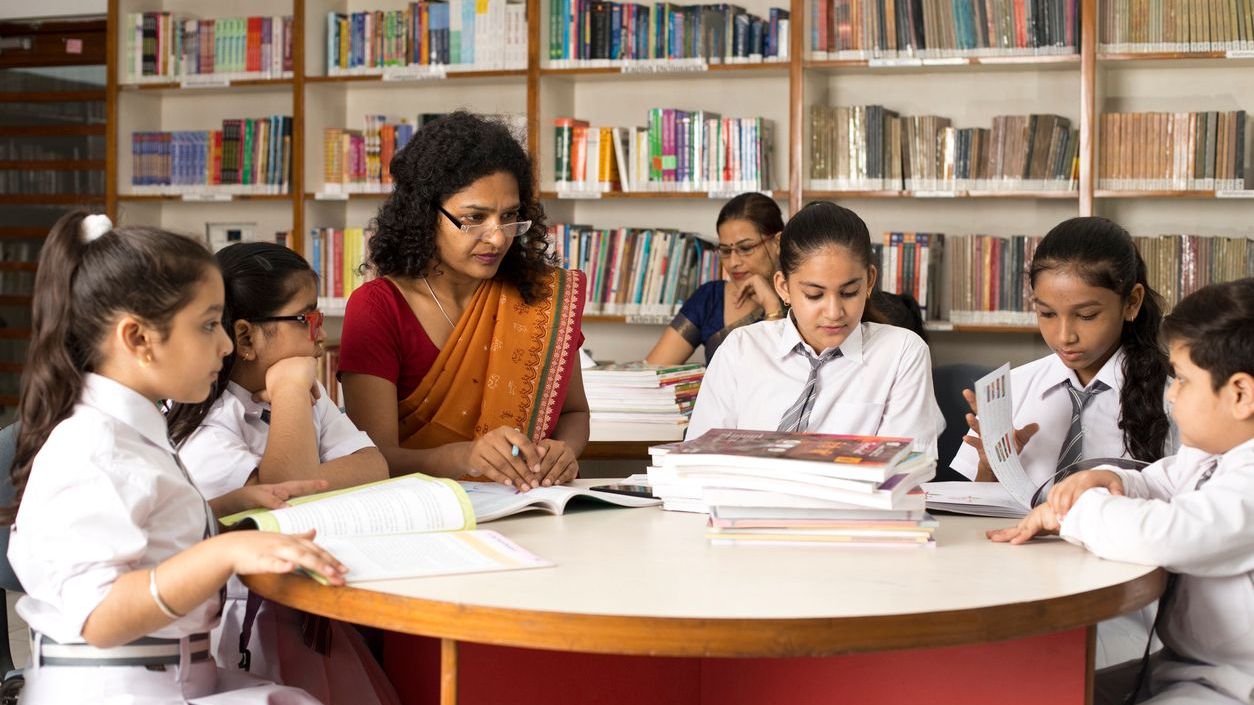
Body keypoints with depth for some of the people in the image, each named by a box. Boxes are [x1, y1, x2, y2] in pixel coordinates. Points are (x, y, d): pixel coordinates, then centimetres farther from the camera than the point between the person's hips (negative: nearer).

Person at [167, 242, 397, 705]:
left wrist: (301, 487, -18)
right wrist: (290, 388, -18)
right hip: (243, 627, -6)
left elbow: (373, 468, -1)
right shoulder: (204, 425, -13)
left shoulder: (309, 398, 12)